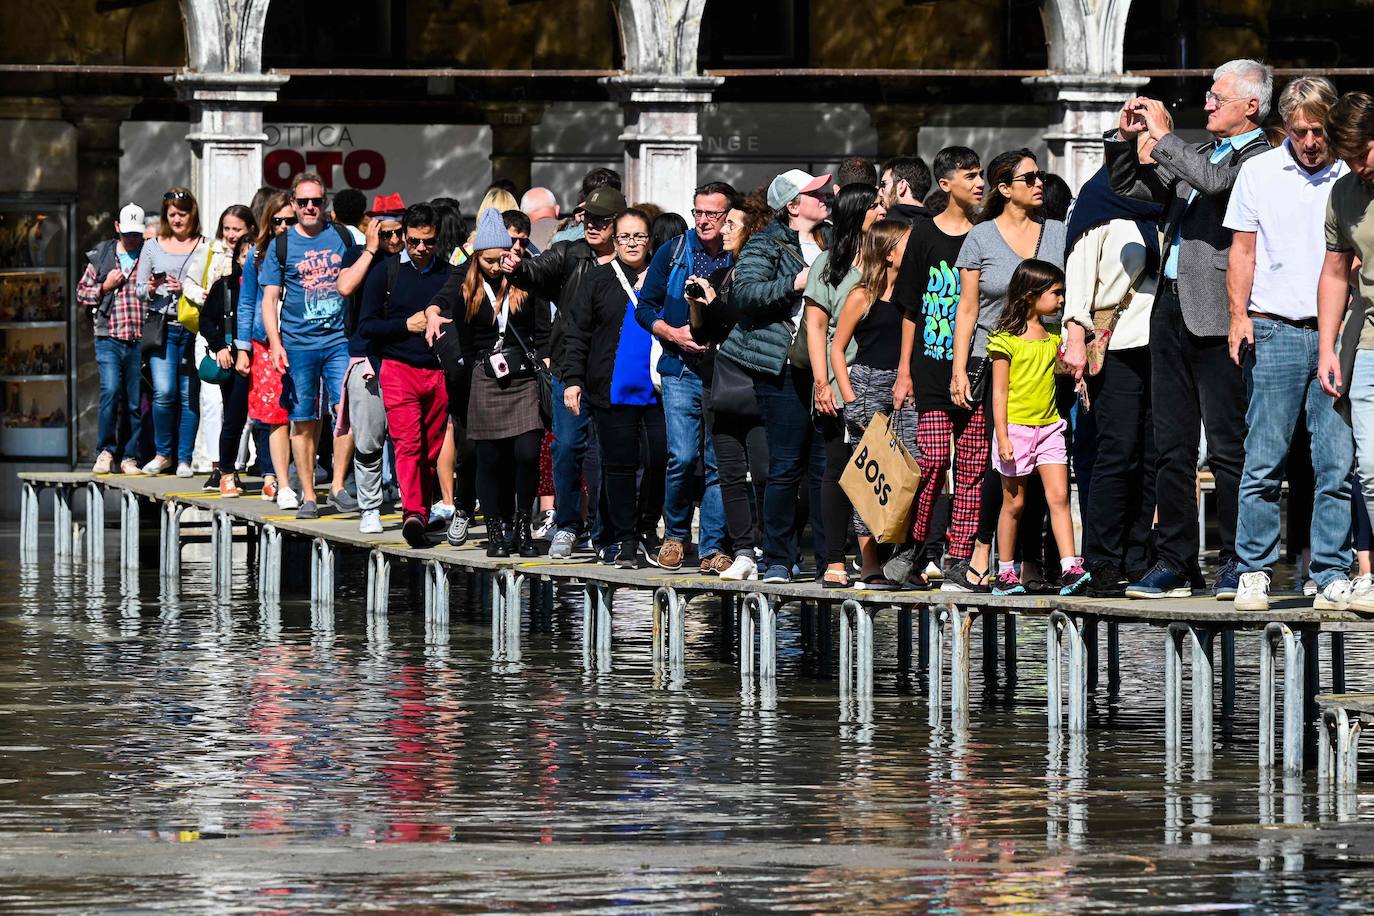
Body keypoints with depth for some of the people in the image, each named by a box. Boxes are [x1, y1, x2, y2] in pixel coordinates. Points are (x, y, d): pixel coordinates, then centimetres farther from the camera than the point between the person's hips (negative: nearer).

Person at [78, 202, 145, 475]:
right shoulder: (100, 257, 11)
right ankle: (105, 450, -3)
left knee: (135, 401, 2)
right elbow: (81, 294, 16)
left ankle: (129, 457, 11)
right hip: (109, 338, 0)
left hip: (139, 340, 1)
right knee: (111, 390, -17)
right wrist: (104, 288, -1)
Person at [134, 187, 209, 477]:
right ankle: (162, 453, 7)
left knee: (189, 394, -2)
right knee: (164, 391, -10)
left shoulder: (206, 248, 6)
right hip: (163, 326, 1)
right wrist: (150, 290, -5)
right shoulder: (153, 246, 13)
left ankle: (184, 458, 7)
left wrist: (186, 290, -13)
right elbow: (140, 290, 16)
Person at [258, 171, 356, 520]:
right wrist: (275, 343, -9)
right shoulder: (281, 246, 4)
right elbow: (269, 298, 3)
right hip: (298, 344, 0)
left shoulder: (342, 237, 8)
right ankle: (308, 495, 8)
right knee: (303, 421, 2)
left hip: (339, 338, 0)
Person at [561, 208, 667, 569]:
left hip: (658, 390, 1)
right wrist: (572, 378, -3)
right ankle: (625, 542, 7)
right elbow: (578, 334, 7)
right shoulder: (599, 281, 8)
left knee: (663, 458, -8)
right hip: (614, 389, -1)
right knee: (619, 465, 1)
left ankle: (647, 529, 9)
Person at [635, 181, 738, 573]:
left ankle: (712, 548, 4)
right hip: (681, 369, 0)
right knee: (682, 456, -9)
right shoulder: (673, 252, 7)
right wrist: (673, 334, -6)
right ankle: (675, 534, 11)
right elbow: (645, 308, 10)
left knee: (719, 462, -2)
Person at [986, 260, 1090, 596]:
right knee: (1014, 502, 3)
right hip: (1016, 427, -5)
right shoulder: (1006, 339, -7)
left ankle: (1070, 569, -13)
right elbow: (999, 393, -8)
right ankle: (1005, 573, 12)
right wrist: (1002, 437, -13)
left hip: (1049, 427, 5)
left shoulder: (1053, 337, 11)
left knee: (1059, 496, -7)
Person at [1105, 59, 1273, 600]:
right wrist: (1127, 137, 9)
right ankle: (1174, 564, 14)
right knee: (1172, 448, 9)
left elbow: (1214, 182, -24)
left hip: (1215, 316, -8)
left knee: (1227, 447, -5)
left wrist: (1163, 135, -13)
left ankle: (1238, 564, 0)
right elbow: (1129, 186, 27)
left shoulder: (1262, 159, -5)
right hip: (1171, 310, 8)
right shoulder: (1198, 154, 19)